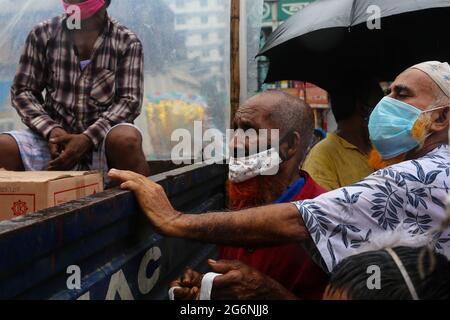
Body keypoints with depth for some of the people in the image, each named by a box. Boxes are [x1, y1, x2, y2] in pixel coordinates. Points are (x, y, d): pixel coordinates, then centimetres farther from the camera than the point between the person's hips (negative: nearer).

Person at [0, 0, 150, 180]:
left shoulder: (127, 43, 2)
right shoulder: (43, 34, 7)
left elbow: (129, 100, -6)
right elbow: (22, 91, 7)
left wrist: (89, 138, -20)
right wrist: (50, 130, -12)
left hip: (104, 140, -1)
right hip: (55, 136, 2)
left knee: (126, 139, -35)